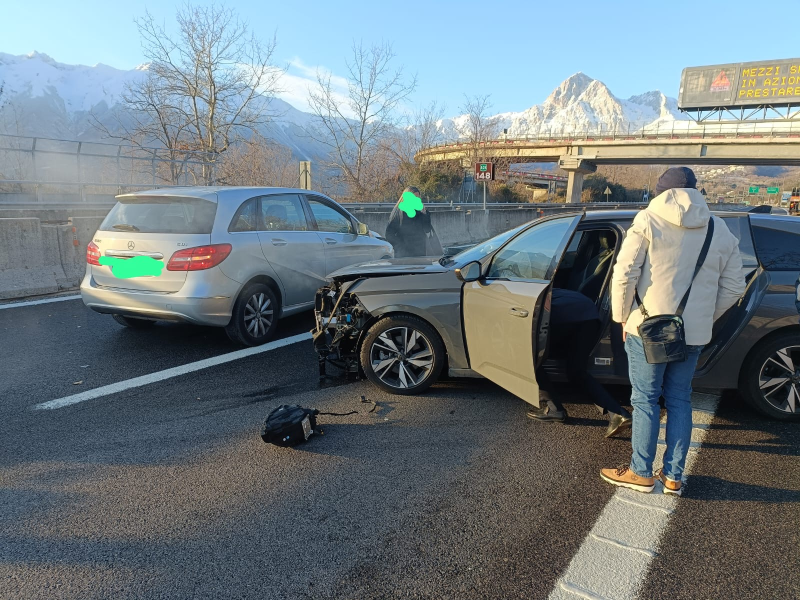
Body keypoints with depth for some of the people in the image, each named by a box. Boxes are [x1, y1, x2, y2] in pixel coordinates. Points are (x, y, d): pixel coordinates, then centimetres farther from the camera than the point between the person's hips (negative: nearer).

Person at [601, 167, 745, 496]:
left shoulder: (649, 221, -7)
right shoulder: (721, 231, 7)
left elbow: (624, 274, -13)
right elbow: (734, 287, 9)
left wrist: (623, 317, 0)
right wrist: (704, 318, 19)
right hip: (694, 334, 4)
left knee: (645, 400, 6)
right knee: (680, 401, 14)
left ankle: (641, 473, 16)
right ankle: (673, 476, 22)